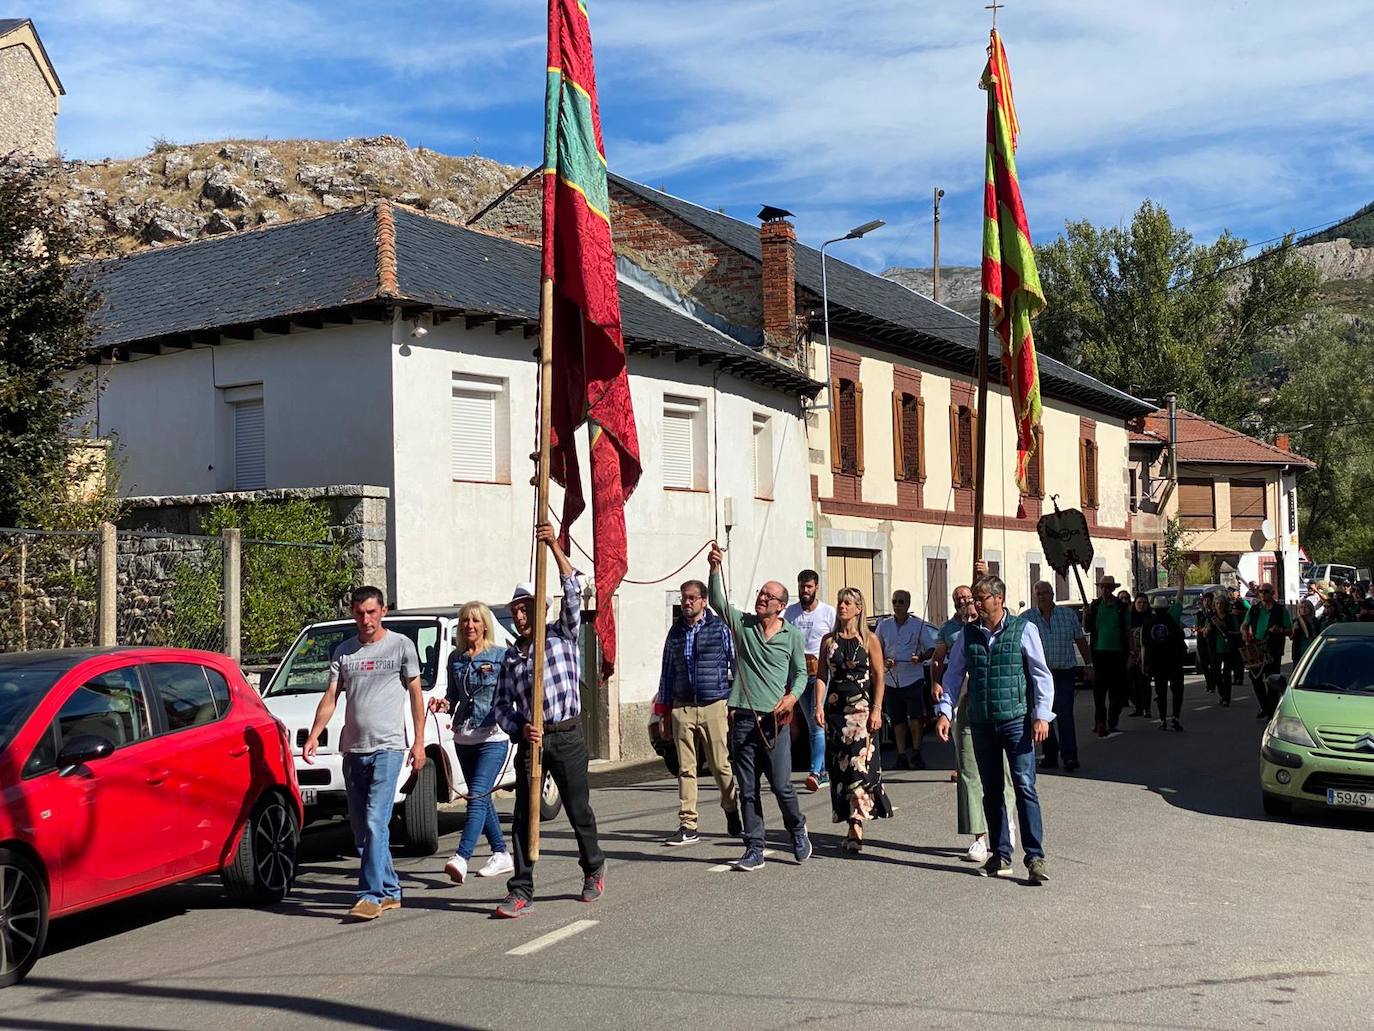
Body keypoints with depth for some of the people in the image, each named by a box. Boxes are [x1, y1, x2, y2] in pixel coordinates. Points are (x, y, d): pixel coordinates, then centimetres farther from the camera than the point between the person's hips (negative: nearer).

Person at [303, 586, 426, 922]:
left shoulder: (401, 645, 2)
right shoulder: (343, 651, 12)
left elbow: (415, 694, 4)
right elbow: (331, 697, 7)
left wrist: (419, 741, -1)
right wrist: (314, 736, -8)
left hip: (388, 747, -5)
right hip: (353, 749, 5)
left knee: (376, 822, -15)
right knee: (360, 828, 8)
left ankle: (372, 894, -13)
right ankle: (390, 891, 19)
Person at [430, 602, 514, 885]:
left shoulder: (501, 656, -3)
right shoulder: (455, 658, 11)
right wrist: (444, 704, -2)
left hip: (493, 737, -6)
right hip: (463, 738, 6)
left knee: (477, 797, -16)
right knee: (481, 798, 12)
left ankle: (461, 858, -25)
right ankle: (501, 855, 23)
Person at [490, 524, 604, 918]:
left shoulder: (564, 636, 4)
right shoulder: (510, 656, 13)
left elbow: (572, 593, -10)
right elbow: (502, 705, 11)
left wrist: (554, 546, -19)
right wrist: (521, 728, -10)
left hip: (567, 736, -3)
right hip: (529, 739, 3)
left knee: (579, 809, 7)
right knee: (523, 816, -2)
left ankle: (594, 868, 31)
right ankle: (521, 892, 0)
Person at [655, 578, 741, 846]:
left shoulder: (720, 628, 1)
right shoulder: (676, 632, 12)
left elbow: (737, 664, 4)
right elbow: (667, 671, 17)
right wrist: (664, 711, 15)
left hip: (714, 706, -3)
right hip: (682, 708, 3)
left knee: (721, 766, 1)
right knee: (686, 769, 2)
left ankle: (733, 814, 23)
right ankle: (688, 826, 5)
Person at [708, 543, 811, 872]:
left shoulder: (792, 635, 6)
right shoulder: (742, 624, 6)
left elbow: (801, 673, 11)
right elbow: (717, 601, -8)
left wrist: (792, 696, -8)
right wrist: (715, 568, -22)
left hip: (774, 720, -1)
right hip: (742, 719, 1)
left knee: (782, 785, -4)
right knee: (748, 790, 5)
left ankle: (797, 829, 25)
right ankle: (754, 850, 13)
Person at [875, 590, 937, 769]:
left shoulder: (919, 625, 1)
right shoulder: (883, 625, 8)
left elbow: (931, 649, 3)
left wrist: (921, 657, -18)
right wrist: (883, 661, -6)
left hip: (913, 678, -3)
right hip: (891, 679, 3)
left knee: (916, 718, -12)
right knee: (898, 720, 7)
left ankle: (916, 752, 5)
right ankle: (901, 755, 15)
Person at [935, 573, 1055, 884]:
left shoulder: (1023, 630, -3)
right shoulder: (967, 634, 7)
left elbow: (1041, 674, -2)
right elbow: (953, 674, 12)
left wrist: (1042, 715, -9)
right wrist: (944, 711, 2)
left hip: (1017, 721, -4)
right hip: (981, 724, 4)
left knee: (1025, 787, -9)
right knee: (991, 791, 9)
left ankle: (1035, 858, -5)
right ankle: (1000, 856, 18)